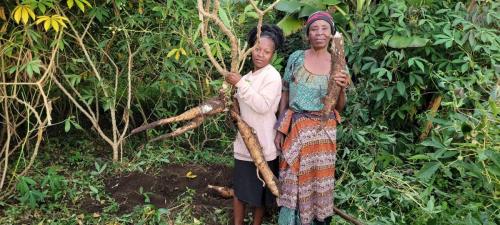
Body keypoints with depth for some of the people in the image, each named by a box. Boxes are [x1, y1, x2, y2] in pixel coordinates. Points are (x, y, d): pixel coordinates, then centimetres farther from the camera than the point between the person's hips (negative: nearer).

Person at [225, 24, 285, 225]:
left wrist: (240, 84, -24)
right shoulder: (248, 76, 8)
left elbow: (262, 105, -26)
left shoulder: (272, 75, -14)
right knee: (240, 186, 14)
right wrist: (233, 101, 0)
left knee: (260, 189, 10)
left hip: (262, 144, -7)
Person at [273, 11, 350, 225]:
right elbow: (285, 94, 5)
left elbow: (339, 107, 7)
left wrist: (342, 88, -14)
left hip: (324, 129, 1)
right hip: (296, 127, -1)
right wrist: (280, 129, 1)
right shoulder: (296, 58, 0)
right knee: (295, 178, 5)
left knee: (321, 178, 10)